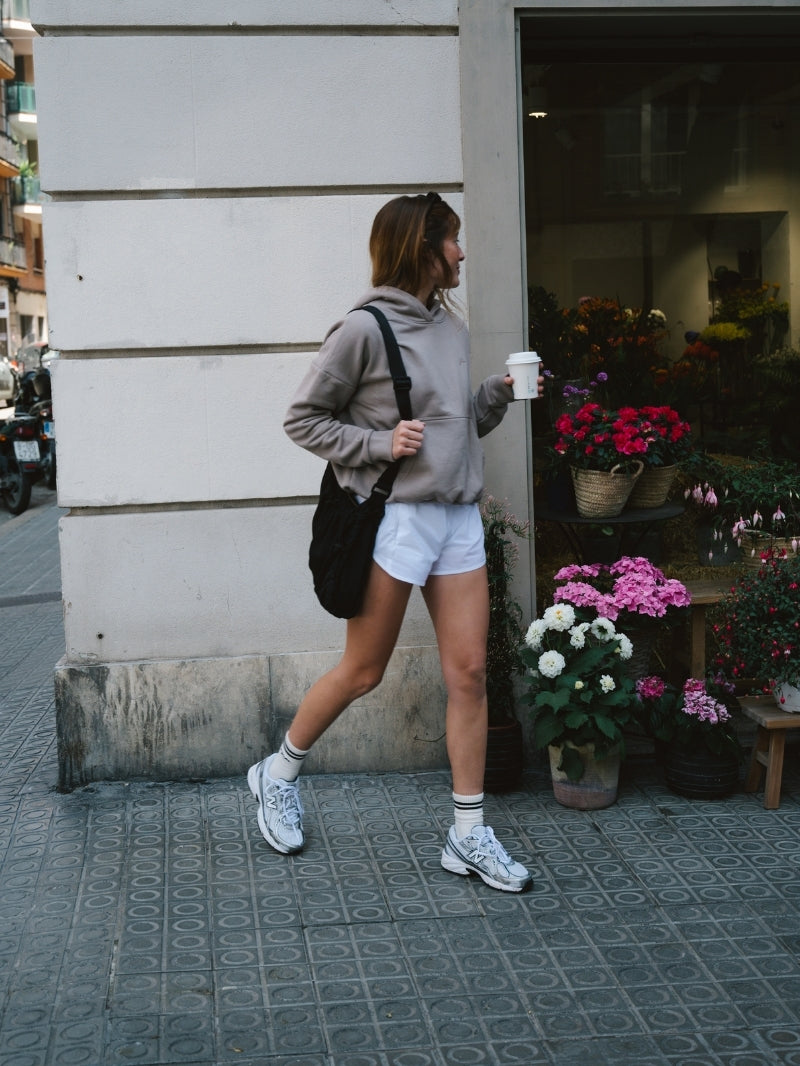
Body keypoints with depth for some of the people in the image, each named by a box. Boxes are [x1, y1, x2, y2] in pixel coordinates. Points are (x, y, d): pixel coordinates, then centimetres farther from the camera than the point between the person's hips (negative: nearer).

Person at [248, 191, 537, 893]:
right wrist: (379, 443, -15)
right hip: (394, 517, -6)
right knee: (363, 672, 5)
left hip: (459, 518, 6)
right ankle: (279, 775, 29)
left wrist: (500, 393, 4)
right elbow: (303, 420, -5)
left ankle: (469, 835, 13)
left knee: (470, 673, 3)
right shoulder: (365, 329, -9)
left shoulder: (452, 327, 13)